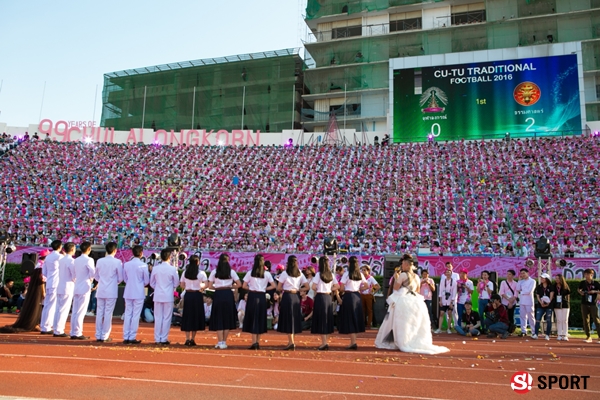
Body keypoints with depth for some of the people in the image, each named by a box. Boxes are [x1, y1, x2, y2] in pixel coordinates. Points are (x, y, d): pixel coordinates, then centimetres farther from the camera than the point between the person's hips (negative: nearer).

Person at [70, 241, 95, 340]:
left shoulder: (76, 260, 11)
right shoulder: (89, 260, -12)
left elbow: (74, 273, 12)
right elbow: (93, 273, -17)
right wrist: (91, 279, 1)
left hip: (76, 288, 7)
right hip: (85, 287, -7)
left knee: (75, 311, 10)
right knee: (81, 312, -4)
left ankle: (73, 332, 16)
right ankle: (77, 333, -2)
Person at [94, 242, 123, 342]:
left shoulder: (99, 261, 2)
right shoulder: (117, 262, -10)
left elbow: (96, 276, 10)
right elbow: (120, 278, -4)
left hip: (101, 291, 4)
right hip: (111, 292, -4)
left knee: (99, 313, 9)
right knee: (108, 314, 2)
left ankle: (98, 336, 14)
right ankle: (104, 336, 6)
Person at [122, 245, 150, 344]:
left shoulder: (126, 264, 0)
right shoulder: (143, 265, -11)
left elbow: (125, 279, 10)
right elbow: (147, 281, -4)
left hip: (128, 293, 4)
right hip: (139, 293, -4)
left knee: (127, 314, 10)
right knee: (136, 315, 2)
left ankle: (125, 337, 13)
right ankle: (132, 337, 4)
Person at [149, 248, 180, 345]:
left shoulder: (155, 268, -3)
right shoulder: (172, 269, -11)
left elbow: (152, 283, 5)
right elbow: (176, 283, -1)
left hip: (158, 296, 3)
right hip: (168, 296, -3)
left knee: (158, 318, 10)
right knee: (166, 318, 5)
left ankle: (157, 339, 14)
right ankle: (164, 339, 8)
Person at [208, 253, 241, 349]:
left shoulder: (214, 272, 1)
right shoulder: (231, 272, 1)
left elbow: (210, 286, -1)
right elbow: (239, 284, 0)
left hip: (218, 295, 0)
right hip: (228, 295, 0)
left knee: (218, 318, 7)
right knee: (227, 318, 10)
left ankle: (220, 342, 3)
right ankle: (224, 342, 12)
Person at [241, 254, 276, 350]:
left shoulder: (250, 273, -3)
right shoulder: (267, 274, -1)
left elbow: (244, 286, -4)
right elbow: (274, 285, 0)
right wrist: (265, 289, 9)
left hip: (252, 296, -1)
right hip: (262, 297, 1)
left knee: (253, 318, 4)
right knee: (260, 318, 11)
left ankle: (254, 342, -3)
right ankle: (258, 342, 17)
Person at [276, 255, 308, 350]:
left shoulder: (285, 273, -6)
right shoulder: (300, 273, 6)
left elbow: (278, 288, -5)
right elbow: (306, 286, 3)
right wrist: (298, 289, 13)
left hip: (287, 296, -4)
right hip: (296, 297, 5)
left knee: (288, 319, 0)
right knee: (295, 319, 12)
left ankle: (291, 342, -5)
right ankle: (291, 342, 19)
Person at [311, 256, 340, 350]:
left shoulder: (318, 274, -10)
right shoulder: (331, 275, 6)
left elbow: (314, 287, -16)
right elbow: (337, 286, 8)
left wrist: (316, 290, 4)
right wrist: (330, 290, 12)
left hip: (320, 297, -5)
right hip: (328, 297, 6)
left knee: (321, 320, 0)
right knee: (328, 320, 13)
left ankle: (324, 343, -2)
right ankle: (326, 342, 19)